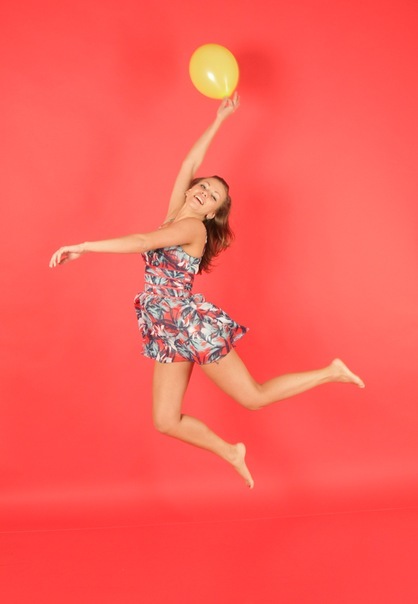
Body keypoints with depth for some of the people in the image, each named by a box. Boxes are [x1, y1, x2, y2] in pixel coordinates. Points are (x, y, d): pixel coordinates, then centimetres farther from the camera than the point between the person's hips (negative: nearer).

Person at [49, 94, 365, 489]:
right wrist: (217, 121, 23)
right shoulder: (174, 215, 12)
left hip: (193, 324, -7)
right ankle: (230, 452, 22)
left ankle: (331, 372, 18)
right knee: (165, 421, 3)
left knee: (254, 398, 2)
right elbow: (187, 166, 17)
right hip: (169, 332, 8)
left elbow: (142, 242, -24)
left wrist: (83, 247, -26)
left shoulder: (194, 227, -10)